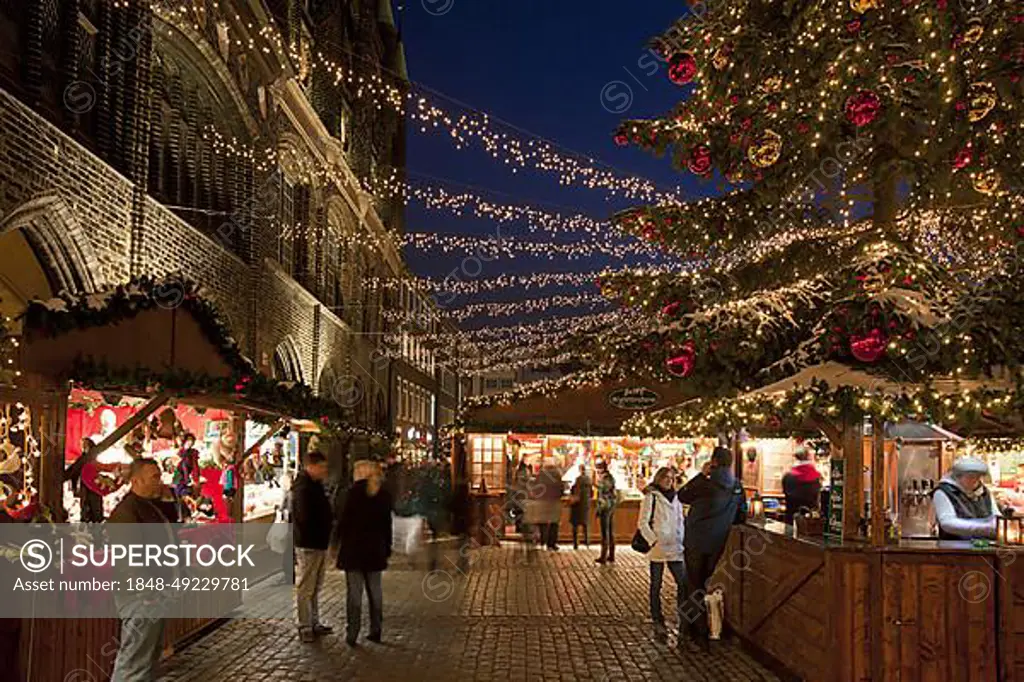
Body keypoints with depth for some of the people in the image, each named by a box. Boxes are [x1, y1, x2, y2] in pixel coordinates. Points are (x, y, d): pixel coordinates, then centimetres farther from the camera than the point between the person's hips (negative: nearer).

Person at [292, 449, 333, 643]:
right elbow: (305, 518, -26)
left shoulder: (315, 486, 13)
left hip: (319, 544, 10)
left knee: (316, 587, 18)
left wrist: (323, 536, 8)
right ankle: (305, 627, 9)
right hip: (308, 545, -10)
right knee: (305, 588, 1)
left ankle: (314, 623, 29)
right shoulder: (303, 489, -19)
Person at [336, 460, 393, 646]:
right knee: (374, 589, 12)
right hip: (376, 548, 4)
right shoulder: (384, 494, 5)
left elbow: (344, 520, -11)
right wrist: (387, 548, 15)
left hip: (353, 547, -4)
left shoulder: (355, 492, -9)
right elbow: (387, 523, 9)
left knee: (354, 590, 0)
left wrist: (340, 541, -2)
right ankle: (376, 630, 16)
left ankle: (353, 633, 1)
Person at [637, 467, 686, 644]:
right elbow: (642, 523, -6)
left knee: (683, 583, -1)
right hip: (658, 548, -5)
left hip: (675, 548, 5)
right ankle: (658, 624, 8)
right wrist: (654, 541, -15)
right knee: (656, 586, 2)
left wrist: (682, 542, 9)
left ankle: (684, 621, 9)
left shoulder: (675, 498, 14)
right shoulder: (651, 497, -2)